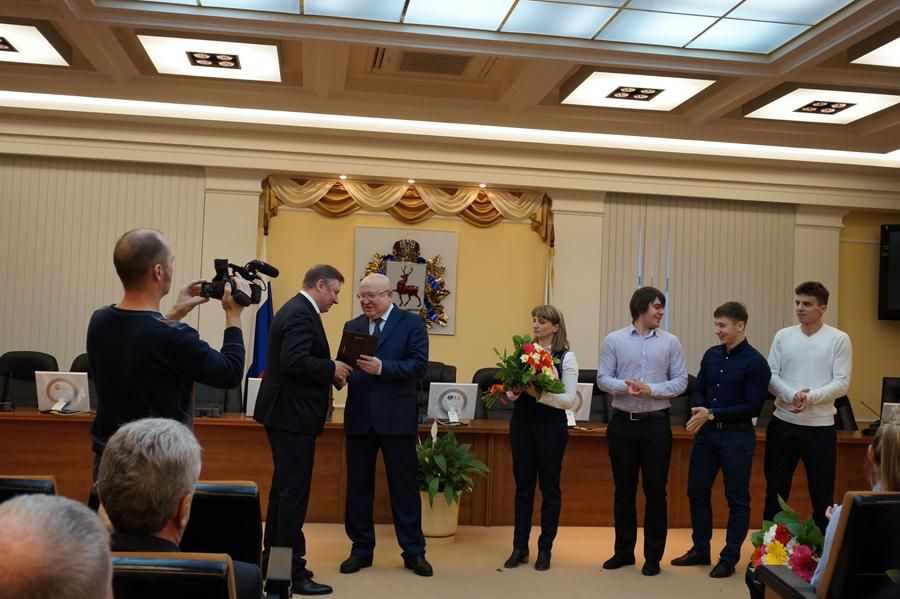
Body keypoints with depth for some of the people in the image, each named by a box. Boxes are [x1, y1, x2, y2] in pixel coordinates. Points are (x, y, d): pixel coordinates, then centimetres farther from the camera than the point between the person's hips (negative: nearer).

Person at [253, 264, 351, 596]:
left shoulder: (297, 309, 15)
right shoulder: (301, 314, -17)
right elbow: (294, 361, -29)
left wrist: (328, 372, 8)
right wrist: (332, 369, -17)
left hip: (286, 413, 11)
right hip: (293, 416, -11)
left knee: (284, 488, 17)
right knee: (294, 492, -5)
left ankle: (273, 561, 27)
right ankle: (291, 569, 2)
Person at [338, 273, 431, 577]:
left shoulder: (412, 323, -1)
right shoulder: (351, 326, 11)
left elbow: (419, 365, -12)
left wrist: (382, 367, -24)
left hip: (396, 418, -4)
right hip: (359, 417, 4)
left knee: (404, 486, 5)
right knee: (358, 485, 11)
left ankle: (414, 552, 16)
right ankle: (361, 549, 23)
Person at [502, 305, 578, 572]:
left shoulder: (566, 357, -6)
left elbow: (570, 400, -11)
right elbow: (511, 393, 11)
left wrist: (539, 393, -21)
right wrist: (514, 390, -11)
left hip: (550, 426, -4)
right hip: (521, 423, 4)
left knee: (549, 487, 8)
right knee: (523, 485, 10)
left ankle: (545, 549, 20)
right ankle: (519, 547, 20)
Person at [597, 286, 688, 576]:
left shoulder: (670, 342, 2)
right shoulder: (614, 340, 1)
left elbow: (680, 381, -1)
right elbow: (603, 378, -2)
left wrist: (651, 390, -16)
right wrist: (625, 386, -21)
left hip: (656, 423, 0)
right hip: (622, 422, 0)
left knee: (655, 490, 5)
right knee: (624, 489, 9)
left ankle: (653, 556, 17)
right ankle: (624, 551, 23)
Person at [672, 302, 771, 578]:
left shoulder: (755, 362, -10)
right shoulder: (711, 355, 8)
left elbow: (752, 406, -15)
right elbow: (698, 390, 11)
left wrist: (713, 414, -18)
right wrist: (699, 411, -10)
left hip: (737, 436, -6)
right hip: (706, 433, 6)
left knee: (737, 499, 5)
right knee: (697, 491, 12)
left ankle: (729, 558, 16)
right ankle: (700, 550, 27)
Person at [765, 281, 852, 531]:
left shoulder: (839, 339, -3)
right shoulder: (783, 336, 4)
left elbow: (841, 384, -8)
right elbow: (771, 376, 0)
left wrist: (811, 397, -22)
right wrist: (792, 395, -19)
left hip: (820, 426, -2)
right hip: (783, 423, 2)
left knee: (822, 494, 6)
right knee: (776, 489, 11)